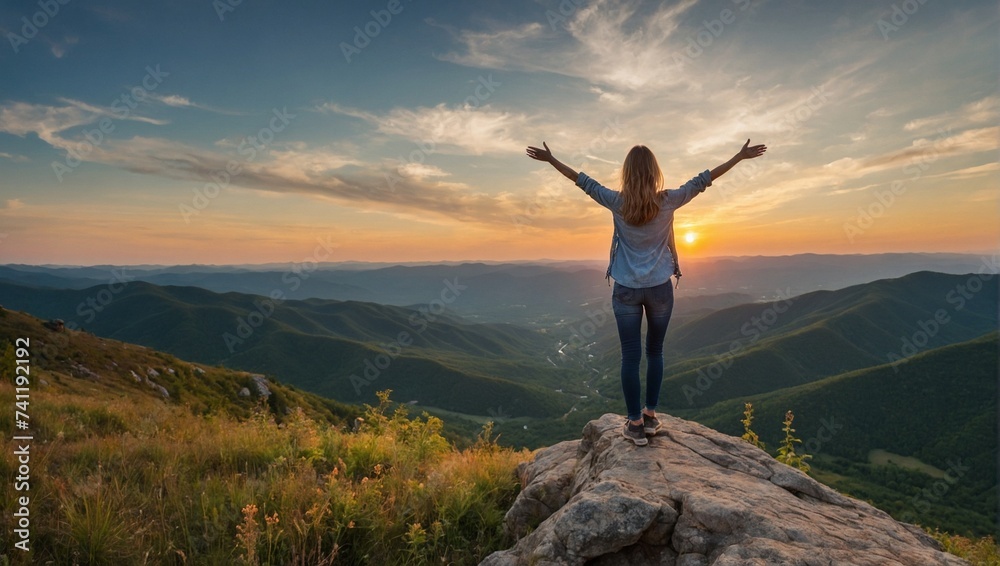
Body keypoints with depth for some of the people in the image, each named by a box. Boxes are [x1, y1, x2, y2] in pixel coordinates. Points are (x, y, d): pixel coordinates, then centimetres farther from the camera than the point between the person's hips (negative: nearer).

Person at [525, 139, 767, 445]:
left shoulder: (617, 202, -6)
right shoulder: (668, 201, -6)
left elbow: (583, 180, 3)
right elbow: (703, 180, 3)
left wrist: (550, 158, 14)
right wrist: (741, 156, 14)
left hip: (626, 290, -1)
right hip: (660, 288, 1)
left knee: (631, 355, 3)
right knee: (655, 351, 16)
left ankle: (635, 424, 10)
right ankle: (650, 415, 24)